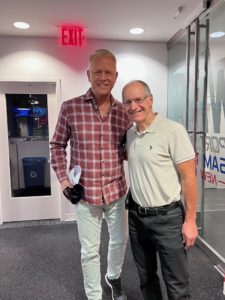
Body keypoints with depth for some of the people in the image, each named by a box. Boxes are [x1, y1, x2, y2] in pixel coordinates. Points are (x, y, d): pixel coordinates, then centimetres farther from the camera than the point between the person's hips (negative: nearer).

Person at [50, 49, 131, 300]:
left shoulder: (124, 112, -1)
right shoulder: (70, 108, -10)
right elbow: (57, 145, 1)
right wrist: (63, 179, -8)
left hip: (116, 191, 3)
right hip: (85, 193, -3)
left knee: (120, 240, 22)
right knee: (90, 250, 13)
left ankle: (113, 277, 54)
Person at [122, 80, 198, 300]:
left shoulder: (173, 130, -15)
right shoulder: (129, 134, 4)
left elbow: (188, 177, -13)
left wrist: (190, 220, -12)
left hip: (167, 217, -5)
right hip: (136, 216, 6)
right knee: (146, 277, 22)